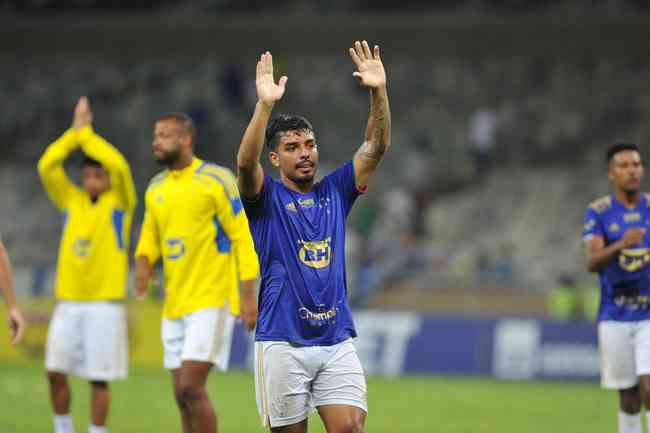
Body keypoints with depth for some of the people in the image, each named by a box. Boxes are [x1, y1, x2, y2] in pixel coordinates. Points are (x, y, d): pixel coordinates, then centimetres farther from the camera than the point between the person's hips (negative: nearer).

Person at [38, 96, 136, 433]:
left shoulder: (120, 202, 1)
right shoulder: (70, 200, 11)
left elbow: (118, 165, -15)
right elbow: (47, 166, 0)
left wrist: (86, 133, -6)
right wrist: (74, 132, -4)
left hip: (105, 302, -3)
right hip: (68, 302, 3)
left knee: (98, 378, -1)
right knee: (55, 371, -3)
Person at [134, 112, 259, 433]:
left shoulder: (216, 180, -9)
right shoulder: (156, 188, 11)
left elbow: (243, 237, -9)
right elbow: (150, 235, 22)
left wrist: (249, 296, -14)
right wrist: (143, 262, -1)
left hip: (211, 301, -7)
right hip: (174, 305, 7)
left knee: (190, 387, -16)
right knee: (182, 395, 7)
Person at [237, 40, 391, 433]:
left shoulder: (335, 191, 12)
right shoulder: (267, 197, 1)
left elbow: (377, 146, 4)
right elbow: (246, 163, -20)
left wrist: (379, 91, -11)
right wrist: (265, 104, -33)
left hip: (338, 341, 3)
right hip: (283, 343, -3)